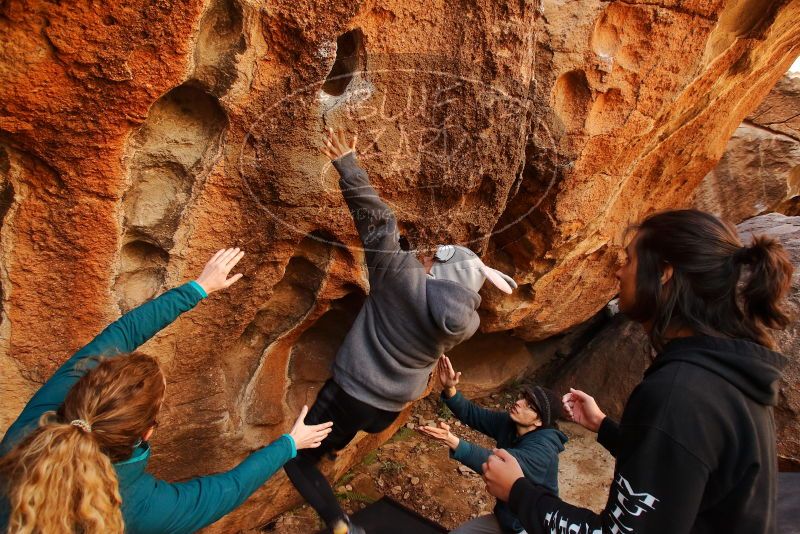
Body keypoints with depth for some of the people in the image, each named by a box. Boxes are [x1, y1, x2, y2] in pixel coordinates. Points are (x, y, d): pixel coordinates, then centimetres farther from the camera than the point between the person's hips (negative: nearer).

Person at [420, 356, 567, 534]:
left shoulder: (543, 450, -30)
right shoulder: (508, 423, -8)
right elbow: (472, 414, -12)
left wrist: (454, 443, -55)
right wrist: (450, 390, -31)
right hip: (504, 517, 7)